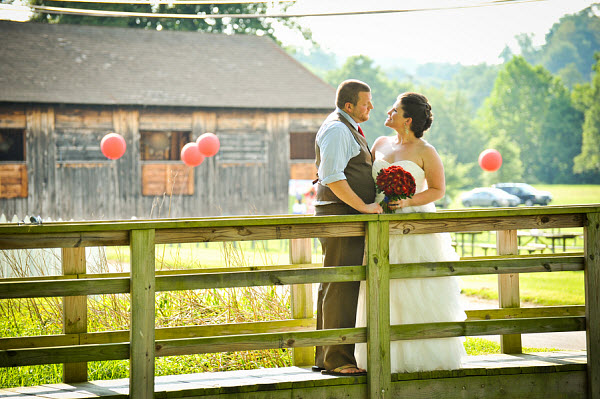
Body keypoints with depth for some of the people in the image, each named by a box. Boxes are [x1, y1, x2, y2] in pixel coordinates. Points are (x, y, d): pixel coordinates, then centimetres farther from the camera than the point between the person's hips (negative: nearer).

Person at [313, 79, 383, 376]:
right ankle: (337, 360, -10)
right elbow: (332, 176, -23)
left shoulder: (348, 129, 21)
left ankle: (325, 358, 15)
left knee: (333, 288, 11)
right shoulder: (337, 129, -13)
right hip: (341, 215, -11)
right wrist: (363, 206, -20)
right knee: (342, 288, -11)